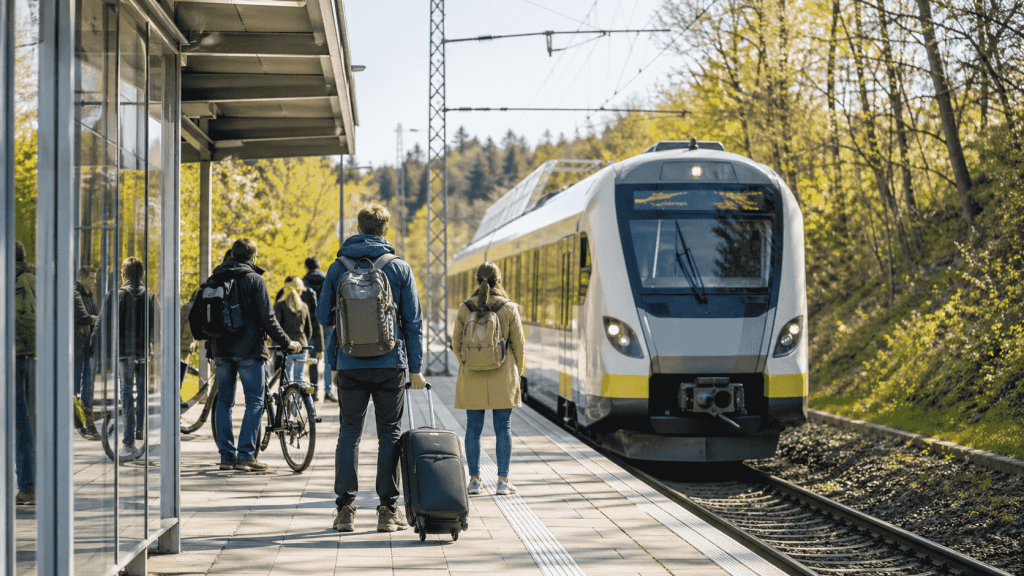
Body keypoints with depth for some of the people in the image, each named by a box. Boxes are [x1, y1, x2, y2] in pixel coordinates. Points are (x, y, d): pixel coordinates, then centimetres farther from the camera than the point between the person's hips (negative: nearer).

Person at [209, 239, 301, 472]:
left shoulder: (215, 279, 10)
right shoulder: (254, 280, -6)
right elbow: (267, 319, -8)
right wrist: (287, 343, 2)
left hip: (221, 348, 5)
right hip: (248, 348, -5)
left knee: (224, 401, 10)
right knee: (254, 401, 0)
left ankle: (226, 455, 9)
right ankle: (246, 455, -6)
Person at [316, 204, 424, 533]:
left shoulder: (338, 268, 2)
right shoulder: (400, 269, 0)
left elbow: (323, 317, 5)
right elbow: (414, 321, 1)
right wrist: (415, 368, 6)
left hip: (350, 366, 1)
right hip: (390, 365, -1)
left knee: (349, 433, 7)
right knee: (390, 434, 6)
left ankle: (345, 509, 3)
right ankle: (388, 510, 4)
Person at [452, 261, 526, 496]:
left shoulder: (464, 309, -3)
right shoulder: (509, 309, -6)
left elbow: (457, 343, 4)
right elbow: (518, 343, -1)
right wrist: (518, 372, 14)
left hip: (472, 376, 1)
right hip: (502, 376, -1)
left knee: (473, 428, 7)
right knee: (503, 428, 4)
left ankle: (474, 479, 7)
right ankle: (503, 480, 3)